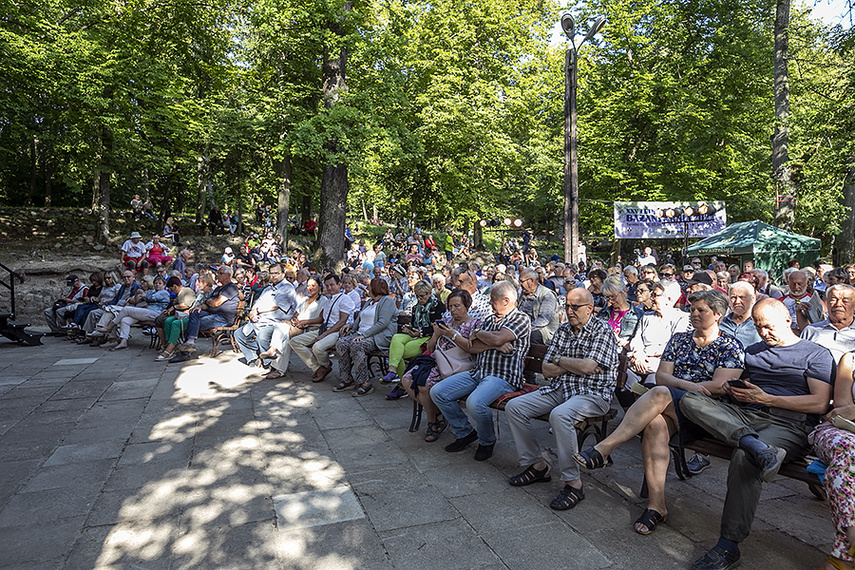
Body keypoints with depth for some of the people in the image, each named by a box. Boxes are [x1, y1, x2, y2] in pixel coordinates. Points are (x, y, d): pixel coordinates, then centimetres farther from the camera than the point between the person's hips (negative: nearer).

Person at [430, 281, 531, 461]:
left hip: (504, 377, -8)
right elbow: (473, 347, 8)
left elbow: (497, 338, -19)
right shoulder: (489, 319, 19)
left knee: (475, 403, -35)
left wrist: (478, 333, 0)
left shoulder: (522, 318, -3)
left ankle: (487, 441, -2)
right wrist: (495, 345, -10)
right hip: (478, 372, 8)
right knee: (437, 392, -4)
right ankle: (466, 432, 13)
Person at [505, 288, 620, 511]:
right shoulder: (563, 330, 13)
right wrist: (576, 365, -8)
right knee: (514, 406, -7)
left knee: (559, 415, -36)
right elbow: (547, 370, 7)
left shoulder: (602, 330, -6)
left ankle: (573, 483, -21)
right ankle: (536, 465, 3)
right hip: (560, 389, 7)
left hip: (593, 394, -7)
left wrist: (560, 360, -3)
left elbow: (587, 367, -20)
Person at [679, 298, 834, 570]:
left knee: (744, 458, -38)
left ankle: (728, 547, -30)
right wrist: (733, 391, 3)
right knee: (690, 401, -22)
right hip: (744, 417, 6)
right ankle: (756, 446, -40)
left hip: (789, 424, -5)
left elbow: (820, 404, -2)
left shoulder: (817, 354, 10)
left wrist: (765, 398, -8)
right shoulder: (752, 351, 27)